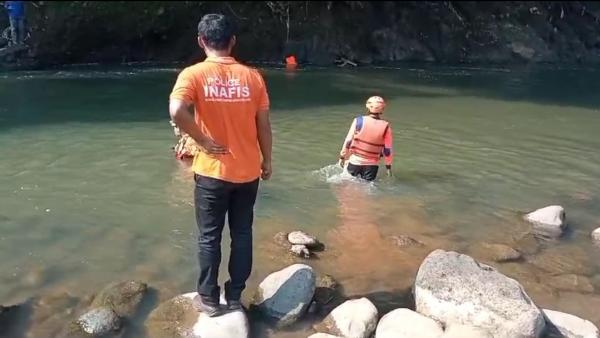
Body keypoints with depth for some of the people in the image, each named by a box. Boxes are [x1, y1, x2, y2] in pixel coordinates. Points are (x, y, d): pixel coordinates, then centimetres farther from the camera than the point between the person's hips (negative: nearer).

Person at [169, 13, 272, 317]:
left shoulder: (193, 74, -9)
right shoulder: (252, 76, -2)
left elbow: (177, 111, -27)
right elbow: (263, 124, 1)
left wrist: (203, 140, -13)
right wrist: (267, 161, 13)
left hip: (212, 171, -2)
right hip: (248, 171, 2)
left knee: (209, 237, 12)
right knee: (242, 234, 14)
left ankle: (209, 299, 23)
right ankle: (235, 297, 25)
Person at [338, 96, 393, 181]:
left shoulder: (359, 121, -8)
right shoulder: (385, 127, -7)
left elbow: (348, 141, -5)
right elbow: (387, 150, -2)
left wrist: (342, 156, 6)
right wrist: (388, 166, 10)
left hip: (355, 161, 0)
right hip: (372, 165, 0)